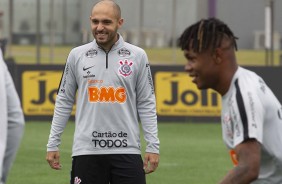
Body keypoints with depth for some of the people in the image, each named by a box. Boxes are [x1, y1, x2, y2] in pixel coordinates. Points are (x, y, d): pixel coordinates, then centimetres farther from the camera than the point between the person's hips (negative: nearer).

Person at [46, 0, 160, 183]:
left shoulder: (137, 56, 3)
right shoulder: (77, 55, 5)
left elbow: (146, 104, 5)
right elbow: (64, 101, 10)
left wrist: (153, 146, -1)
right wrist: (53, 144, 7)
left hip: (127, 150, -1)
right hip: (86, 150, 1)